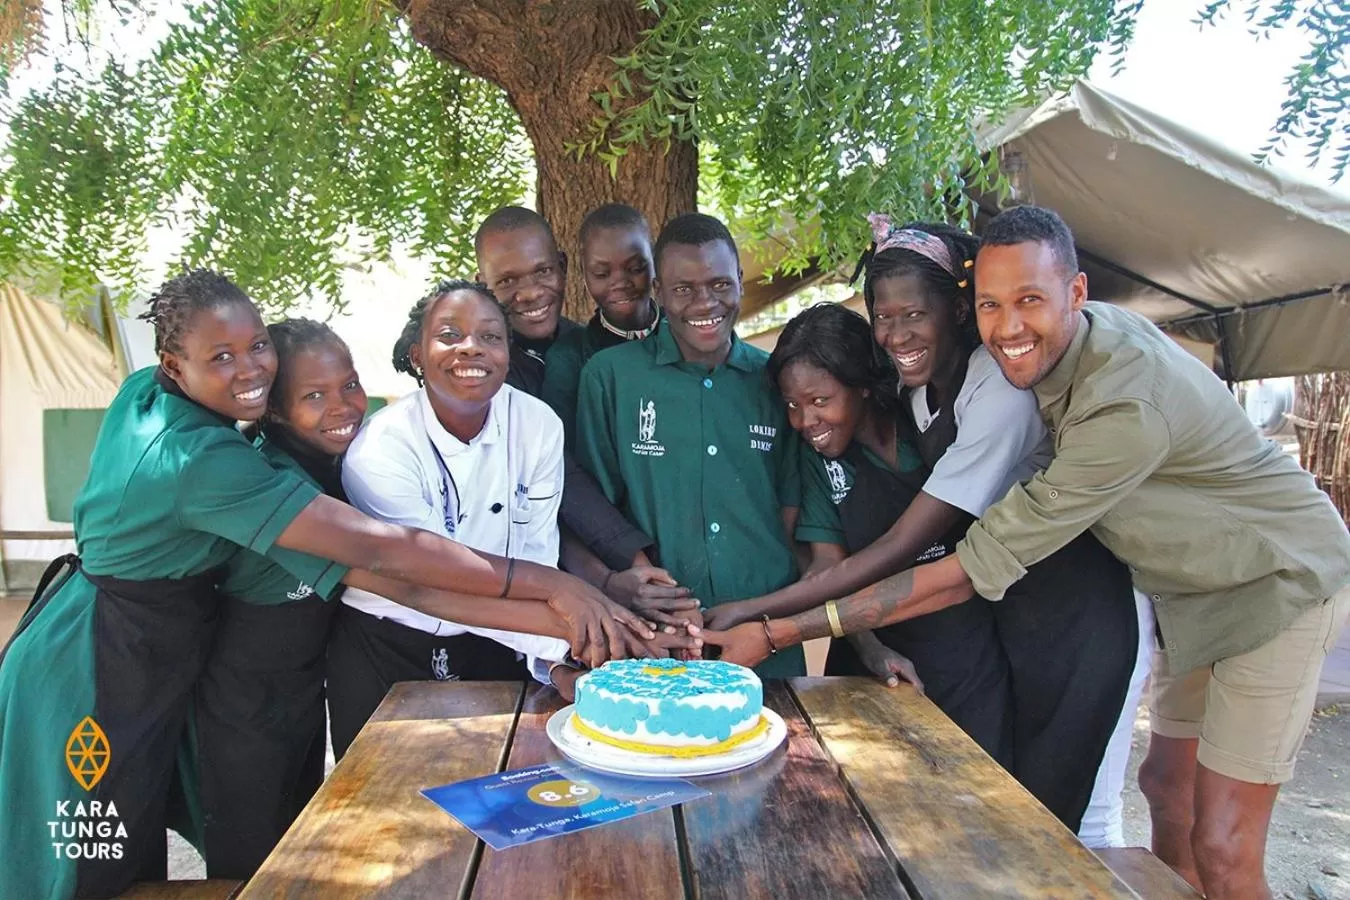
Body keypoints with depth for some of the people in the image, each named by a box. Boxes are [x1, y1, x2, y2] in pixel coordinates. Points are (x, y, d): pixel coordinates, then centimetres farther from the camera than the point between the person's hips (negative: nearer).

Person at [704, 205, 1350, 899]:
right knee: (1167, 783, 16)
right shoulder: (1068, 344, -12)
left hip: (1277, 585, -8)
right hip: (1192, 589, 8)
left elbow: (977, 570, -37)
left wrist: (778, 632, -38)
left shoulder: (1132, 405, -37)